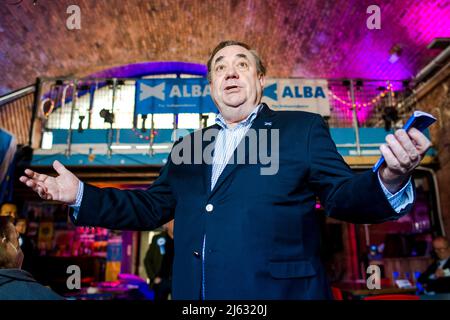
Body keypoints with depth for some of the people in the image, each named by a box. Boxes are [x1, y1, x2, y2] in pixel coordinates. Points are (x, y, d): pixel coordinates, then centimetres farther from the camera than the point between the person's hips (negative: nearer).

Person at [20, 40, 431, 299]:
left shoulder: (302, 128, 2)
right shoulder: (187, 146, 14)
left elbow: (342, 195, -3)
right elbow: (152, 207, 15)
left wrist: (389, 179, -24)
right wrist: (81, 195, 8)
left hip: (278, 290, -3)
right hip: (193, 294, 4)